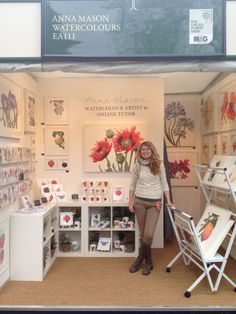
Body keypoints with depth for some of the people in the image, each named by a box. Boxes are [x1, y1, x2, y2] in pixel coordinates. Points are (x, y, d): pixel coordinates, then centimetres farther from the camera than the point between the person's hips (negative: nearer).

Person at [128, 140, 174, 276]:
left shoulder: (159, 164, -1)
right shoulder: (137, 165, 3)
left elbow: (164, 183, 4)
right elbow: (132, 185, 8)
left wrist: (168, 201, 0)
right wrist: (130, 202, 3)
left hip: (155, 202, -2)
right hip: (139, 201, 2)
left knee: (148, 234, -10)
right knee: (143, 234, 7)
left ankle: (140, 258, 15)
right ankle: (148, 261, 26)